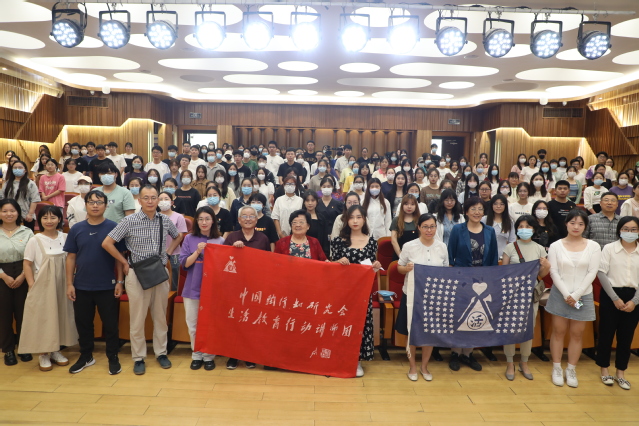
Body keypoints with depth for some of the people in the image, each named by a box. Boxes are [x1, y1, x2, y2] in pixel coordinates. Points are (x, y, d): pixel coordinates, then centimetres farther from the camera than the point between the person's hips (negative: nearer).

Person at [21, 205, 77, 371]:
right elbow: (27, 264, -4)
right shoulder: (35, 240, -7)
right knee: (42, 318, 3)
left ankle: (55, 351, 27)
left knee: (61, 316, 11)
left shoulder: (65, 238, 1)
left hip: (61, 285, 3)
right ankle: (43, 355, 17)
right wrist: (32, 286, -9)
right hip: (42, 285, -3)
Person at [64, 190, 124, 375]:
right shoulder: (76, 229, 2)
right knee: (83, 323, 15)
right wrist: (69, 284, 1)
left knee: (110, 324, 7)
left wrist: (120, 281, -6)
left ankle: (113, 358, 21)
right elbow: (71, 257, 5)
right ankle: (86, 356, 32)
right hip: (81, 286, 3)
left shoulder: (114, 228, -5)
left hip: (107, 286, -3)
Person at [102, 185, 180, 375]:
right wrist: (124, 262, -7)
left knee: (160, 316, 13)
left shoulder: (165, 220, 0)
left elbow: (177, 237, 19)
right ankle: (138, 358, 20)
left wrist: (167, 253, 7)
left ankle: (161, 352, 27)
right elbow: (107, 243, -9)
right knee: (138, 319, 6)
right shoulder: (130, 221, -10)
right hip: (137, 274, -3)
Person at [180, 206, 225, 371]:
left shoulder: (220, 241, 0)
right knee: (193, 324, 8)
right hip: (192, 288, 1)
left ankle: (209, 356, 20)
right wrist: (198, 251, -17)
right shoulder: (189, 239, 2)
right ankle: (197, 355, 24)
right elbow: (184, 263, -4)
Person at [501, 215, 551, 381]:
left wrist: (547, 267, -12)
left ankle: (524, 363, 26)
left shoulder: (539, 249, 5)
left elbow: (541, 274, 8)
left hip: (532, 294, 2)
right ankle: (510, 363, 16)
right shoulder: (510, 247, -1)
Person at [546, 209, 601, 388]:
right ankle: (557, 368, 18)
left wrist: (576, 295, -12)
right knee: (559, 332, 6)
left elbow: (592, 273, -5)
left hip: (583, 296, 1)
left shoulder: (593, 246, -1)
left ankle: (571, 370, 20)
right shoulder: (556, 246, -2)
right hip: (560, 295, 0)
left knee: (577, 334, 6)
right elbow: (554, 272, -5)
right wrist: (566, 294, -13)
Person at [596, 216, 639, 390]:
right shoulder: (609, 248, -5)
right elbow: (601, 273, -8)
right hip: (610, 296, -2)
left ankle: (621, 372, 24)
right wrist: (615, 298, -11)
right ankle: (604, 369, 21)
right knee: (606, 334, 5)